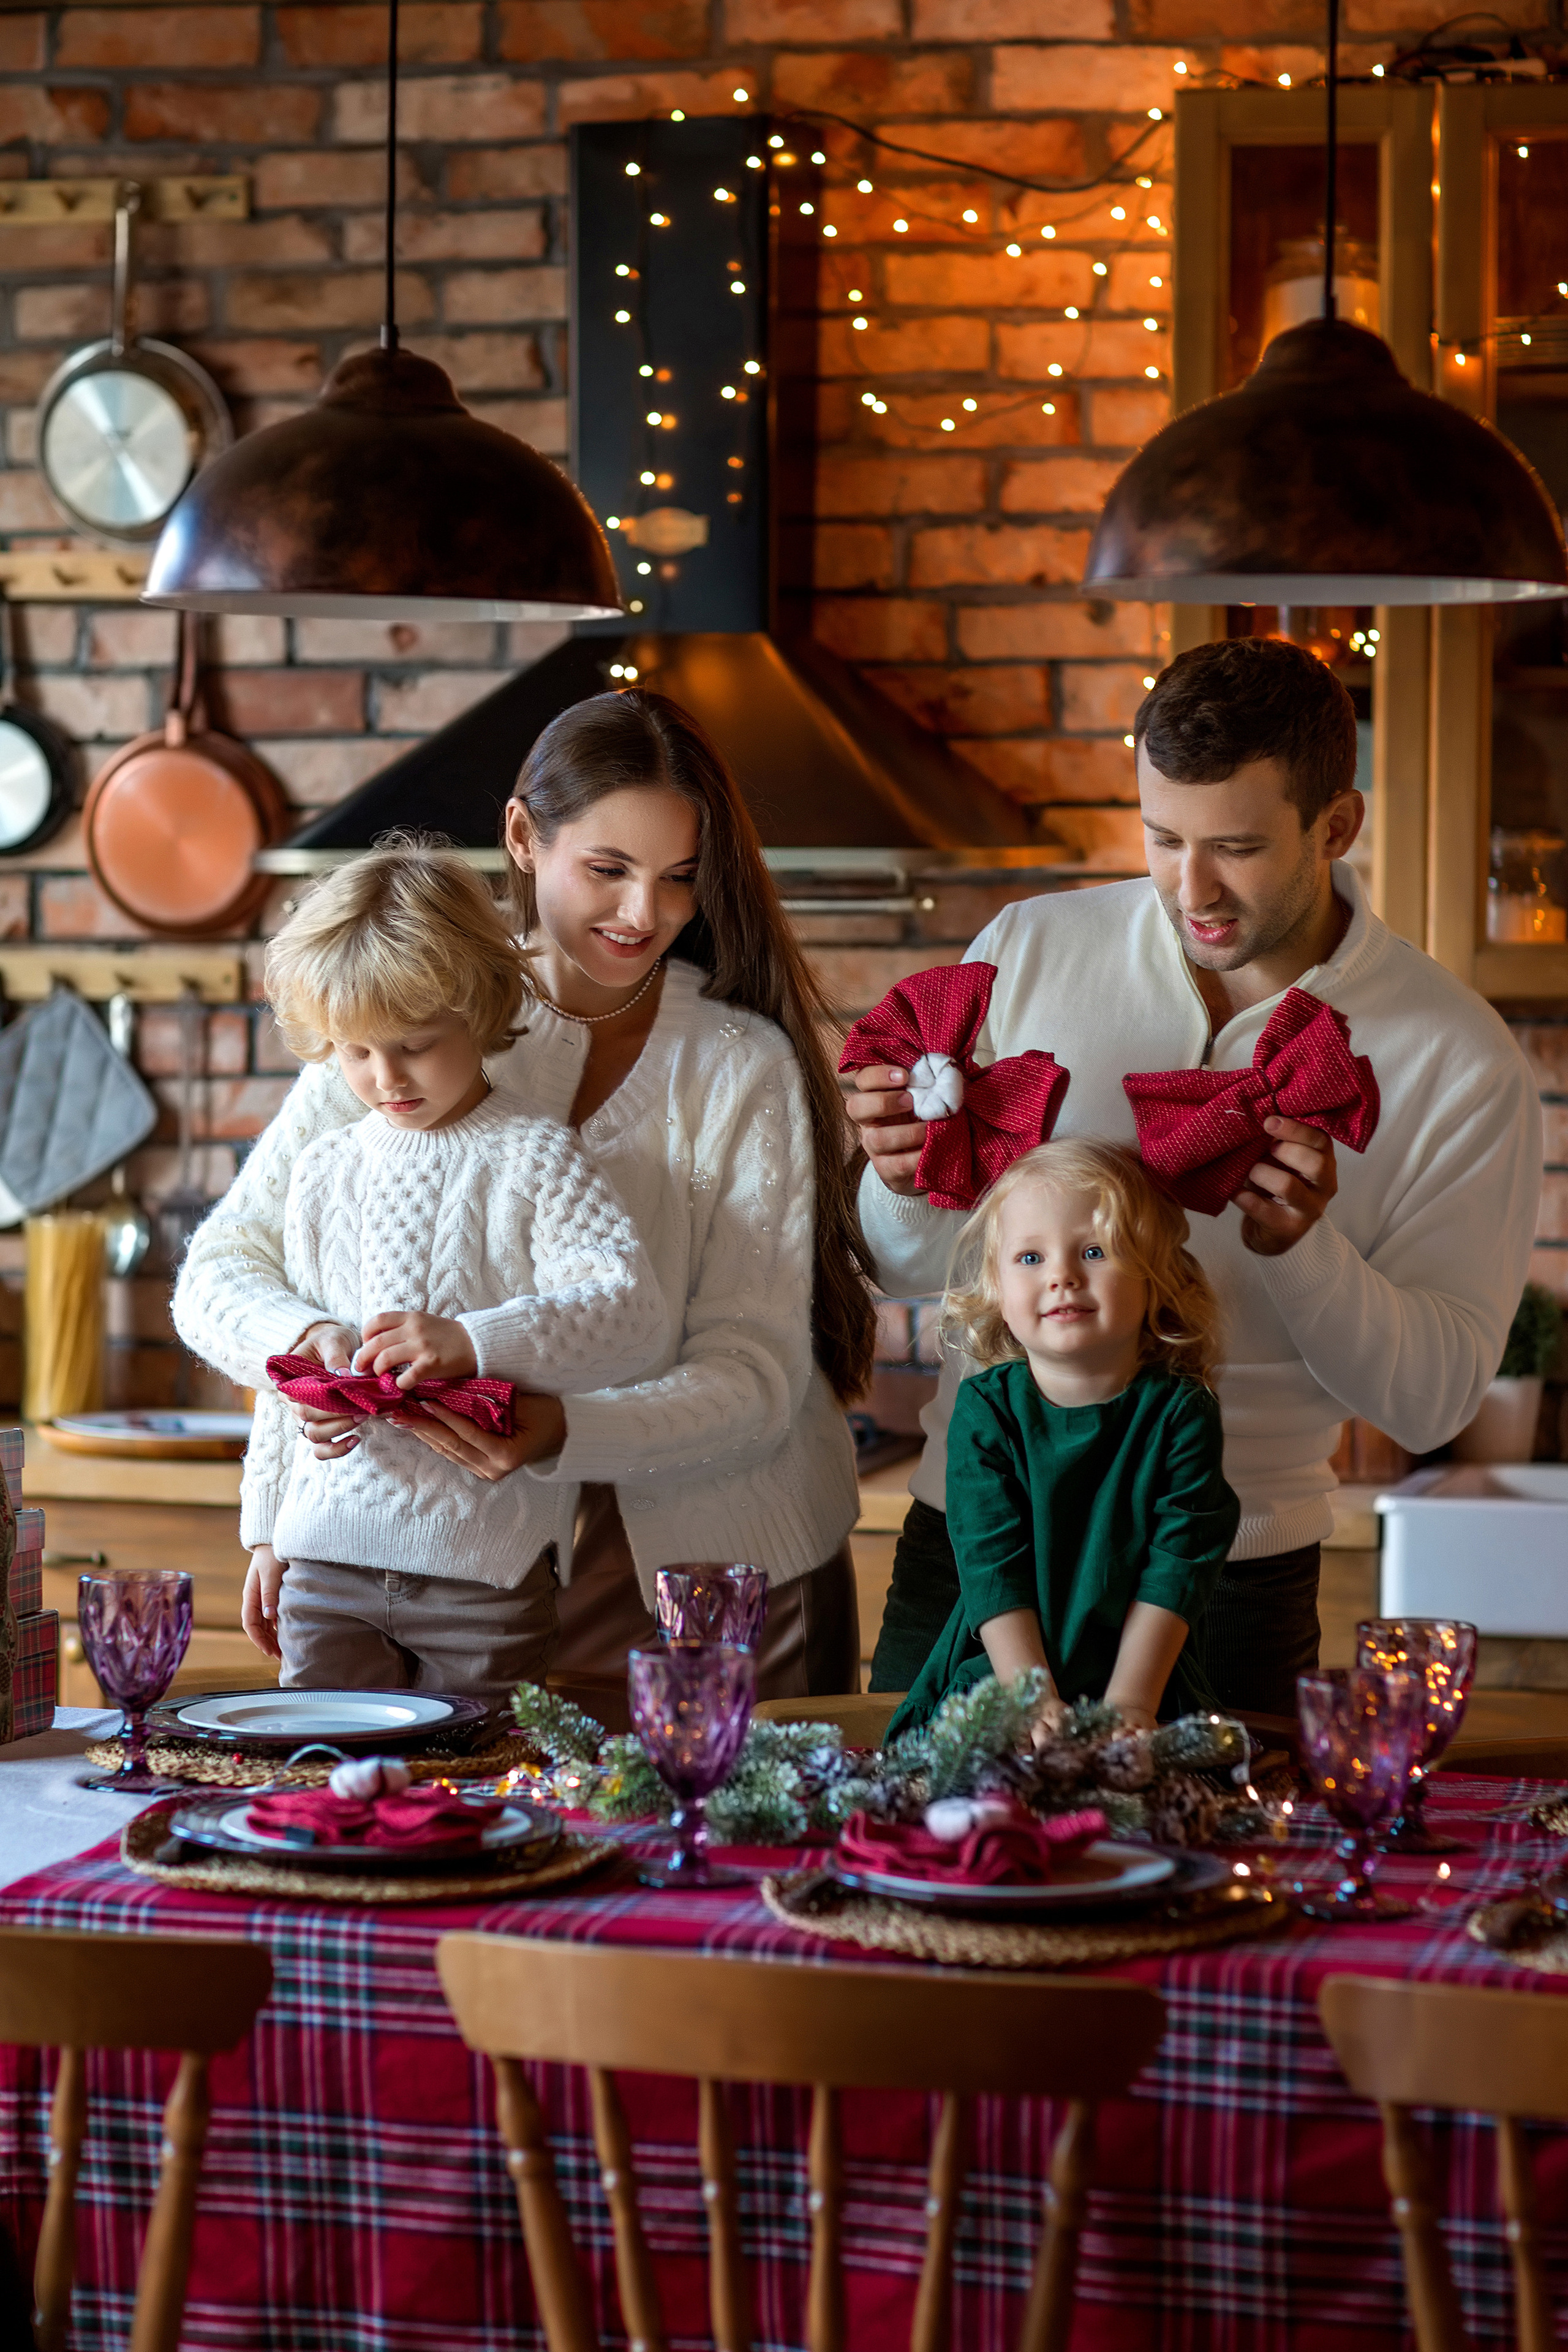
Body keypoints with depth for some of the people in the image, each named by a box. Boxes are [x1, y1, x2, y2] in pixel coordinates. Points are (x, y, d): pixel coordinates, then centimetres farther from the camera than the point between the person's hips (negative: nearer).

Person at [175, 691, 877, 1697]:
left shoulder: (744, 1067, -7)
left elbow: (756, 1374, -12)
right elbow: (218, 1274, -2)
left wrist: (561, 1432, -31)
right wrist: (312, 1341, -26)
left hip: (736, 1576, -1)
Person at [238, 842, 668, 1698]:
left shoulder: (534, 1161, -4)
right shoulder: (323, 1169, 12)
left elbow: (631, 1311, -17)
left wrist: (472, 1342, -30)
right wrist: (267, 1527, 19)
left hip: (485, 1563, -4)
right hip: (330, 1553, 4)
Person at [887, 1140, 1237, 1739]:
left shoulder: (1181, 1413, 1)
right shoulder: (986, 1408, 1)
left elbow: (1178, 1567, -4)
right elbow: (992, 1566, -5)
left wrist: (1130, 1700, -14)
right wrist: (1036, 1698, -15)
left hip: (1141, 1690, 0)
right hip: (994, 1683, 0)